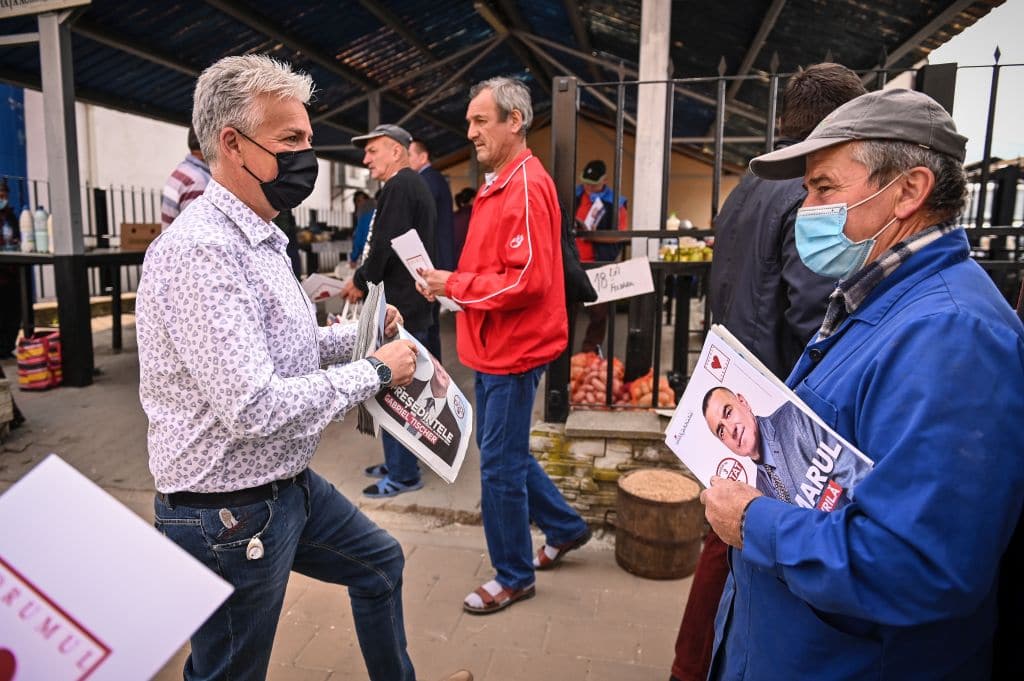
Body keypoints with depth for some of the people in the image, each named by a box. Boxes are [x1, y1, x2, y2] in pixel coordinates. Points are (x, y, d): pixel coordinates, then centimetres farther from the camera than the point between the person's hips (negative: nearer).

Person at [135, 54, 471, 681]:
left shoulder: (259, 239, 7)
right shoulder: (200, 250, -25)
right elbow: (254, 408, -31)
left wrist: (358, 335, 4)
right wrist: (376, 372, -20)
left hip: (289, 483, 10)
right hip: (231, 512, -10)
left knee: (379, 561, 25)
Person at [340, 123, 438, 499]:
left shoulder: (400, 186, -13)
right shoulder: (415, 185, 19)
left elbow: (385, 246, -21)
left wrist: (360, 281, -4)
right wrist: (365, 279, 10)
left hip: (400, 308, -10)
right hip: (412, 304, 10)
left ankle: (402, 474, 7)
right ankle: (398, 463, 28)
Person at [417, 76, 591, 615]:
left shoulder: (527, 188, -18)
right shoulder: (499, 185, 13)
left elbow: (526, 280, -24)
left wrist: (453, 284, -15)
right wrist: (450, 284, 3)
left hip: (513, 349, -10)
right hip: (493, 346, 10)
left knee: (500, 466, 2)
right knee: (504, 452, 21)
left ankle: (513, 576, 21)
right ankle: (565, 527, 39)